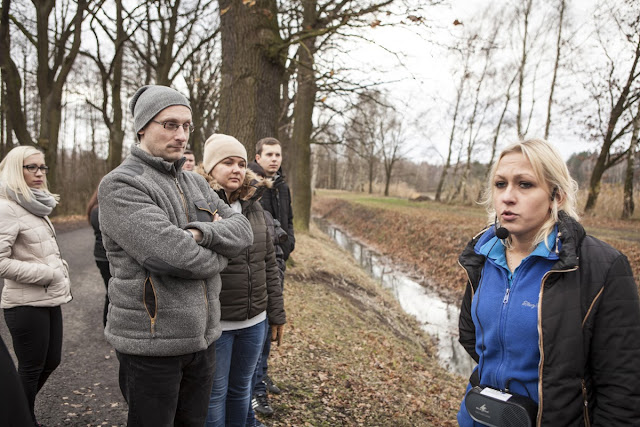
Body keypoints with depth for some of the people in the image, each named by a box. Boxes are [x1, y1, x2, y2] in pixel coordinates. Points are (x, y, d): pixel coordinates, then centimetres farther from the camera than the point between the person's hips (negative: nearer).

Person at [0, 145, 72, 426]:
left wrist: (61, 277, 8)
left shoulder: (37, 206, 11)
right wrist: (49, 274, -17)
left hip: (50, 299, 8)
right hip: (26, 304, -8)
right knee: (31, 369, 6)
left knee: (51, 362, 17)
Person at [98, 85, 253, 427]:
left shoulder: (196, 184, 11)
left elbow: (242, 230, 1)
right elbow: (173, 254, -25)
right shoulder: (120, 186, -14)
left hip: (202, 336, 7)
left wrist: (200, 233, -18)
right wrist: (220, 251, -6)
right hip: (151, 344, -6)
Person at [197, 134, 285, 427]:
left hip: (255, 321, 5)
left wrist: (277, 314, 11)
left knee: (242, 389, 20)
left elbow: (269, 265, 10)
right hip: (215, 324, -5)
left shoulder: (254, 208, 6)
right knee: (215, 394, 12)